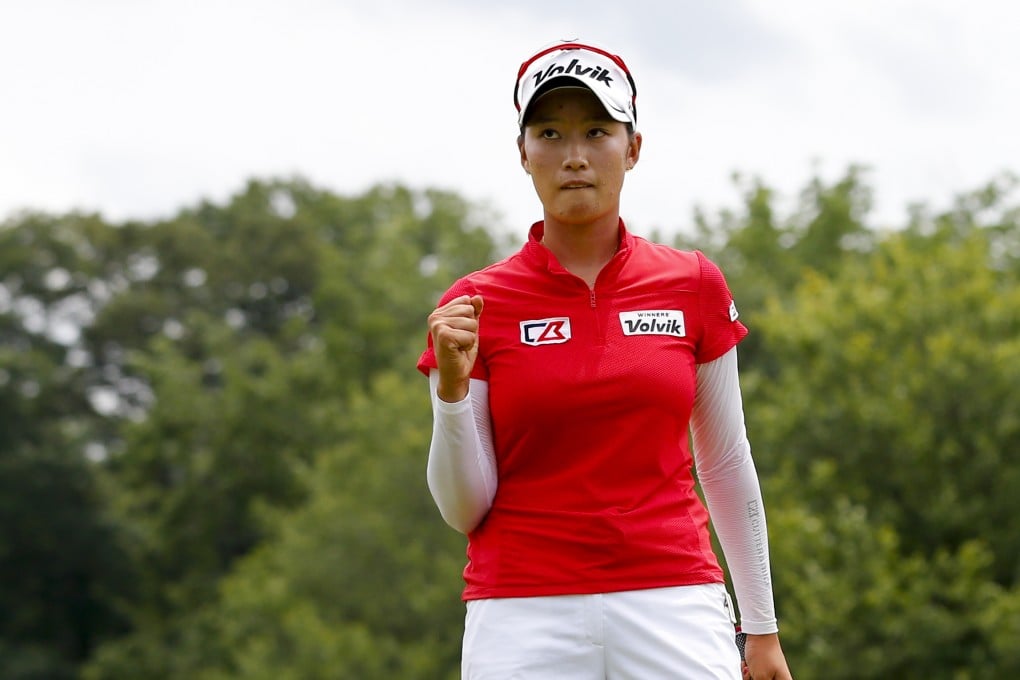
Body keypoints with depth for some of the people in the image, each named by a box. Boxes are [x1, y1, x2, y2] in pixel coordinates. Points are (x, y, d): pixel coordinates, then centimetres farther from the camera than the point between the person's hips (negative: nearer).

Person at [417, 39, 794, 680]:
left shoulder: (693, 284, 6)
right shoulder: (478, 303, 3)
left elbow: (725, 464, 13)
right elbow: (465, 508, 1)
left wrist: (762, 627, 13)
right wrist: (452, 386, -15)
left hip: (675, 605, 1)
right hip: (524, 621, -1)